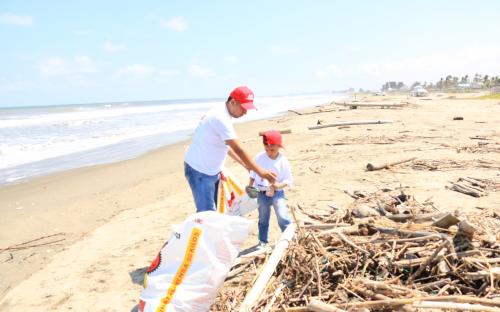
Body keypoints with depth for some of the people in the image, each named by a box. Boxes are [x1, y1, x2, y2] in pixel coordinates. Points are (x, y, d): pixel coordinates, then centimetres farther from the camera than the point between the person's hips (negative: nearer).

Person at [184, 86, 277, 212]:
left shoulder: (222, 115, 7)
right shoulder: (221, 118, -24)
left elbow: (226, 145, 17)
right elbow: (238, 149, -27)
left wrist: (244, 163, 15)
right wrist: (260, 171, -23)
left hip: (210, 170, 10)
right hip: (199, 171, -10)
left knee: (213, 210, 15)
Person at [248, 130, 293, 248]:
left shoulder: (283, 161, -12)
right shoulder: (259, 157, -6)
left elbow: (289, 181, -11)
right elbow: (253, 175, 6)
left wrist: (277, 185, -27)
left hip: (277, 193, -3)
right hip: (261, 194, 3)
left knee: (283, 217, -11)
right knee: (263, 219, 14)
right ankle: (263, 241, 27)